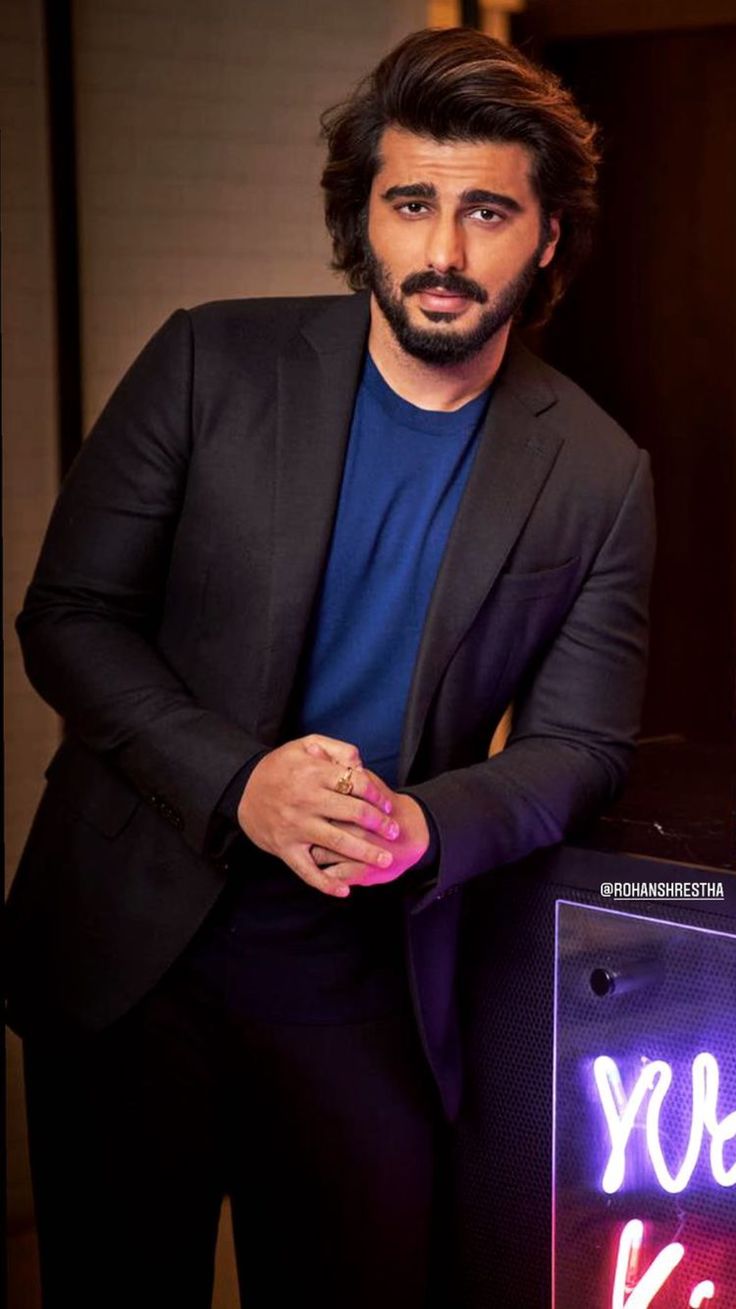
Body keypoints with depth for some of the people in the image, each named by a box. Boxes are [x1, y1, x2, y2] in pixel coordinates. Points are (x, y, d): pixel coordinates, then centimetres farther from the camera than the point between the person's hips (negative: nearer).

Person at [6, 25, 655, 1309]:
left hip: (365, 991, 1)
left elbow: (576, 747, 2)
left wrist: (424, 828, -20)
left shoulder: (597, 479, -2)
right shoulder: (213, 362, -5)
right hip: (131, 952, 0)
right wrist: (236, 784, -20)